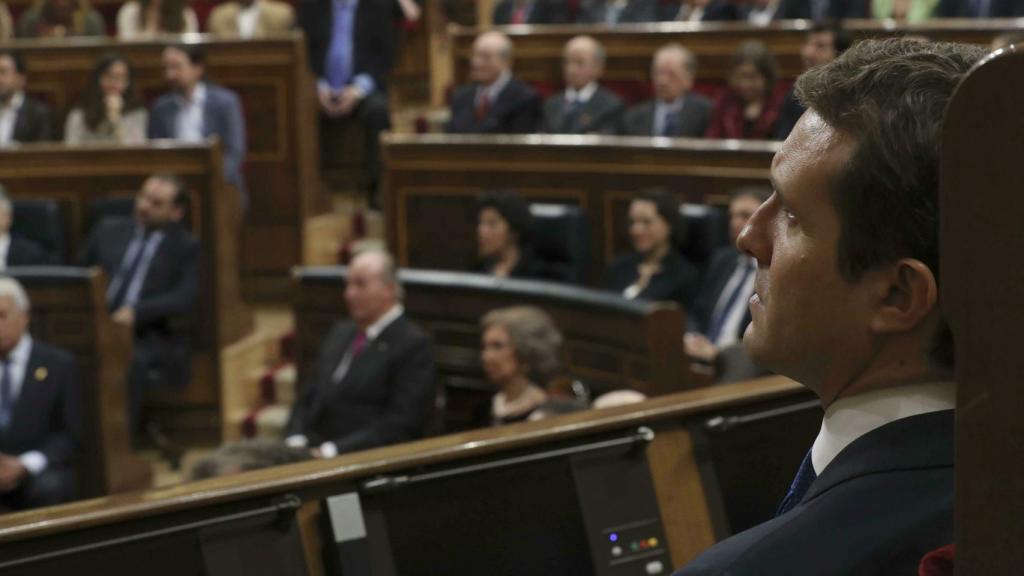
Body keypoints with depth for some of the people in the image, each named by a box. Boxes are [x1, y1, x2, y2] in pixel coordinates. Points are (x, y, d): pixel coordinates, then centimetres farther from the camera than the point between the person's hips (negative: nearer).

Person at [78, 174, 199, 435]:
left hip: (153, 339, -3)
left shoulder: (186, 246, 9)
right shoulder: (108, 230, 21)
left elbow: (185, 298, -5)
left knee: (132, 363, -35)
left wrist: (136, 312, -19)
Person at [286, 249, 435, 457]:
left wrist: (333, 450, -18)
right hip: (312, 454, 7)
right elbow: (307, 400, 20)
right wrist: (296, 440, 0)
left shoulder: (414, 344, -5)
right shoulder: (340, 332, 19)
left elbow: (399, 426, -12)